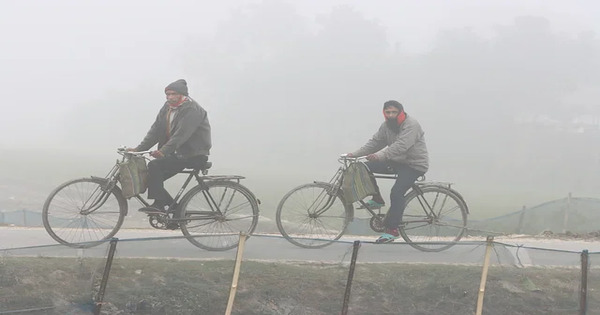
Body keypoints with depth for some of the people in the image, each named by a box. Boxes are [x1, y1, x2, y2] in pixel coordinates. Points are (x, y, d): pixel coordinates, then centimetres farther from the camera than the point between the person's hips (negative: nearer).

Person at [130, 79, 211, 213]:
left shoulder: (192, 110, -17)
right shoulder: (167, 107, 9)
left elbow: (181, 134, -29)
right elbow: (155, 130, 6)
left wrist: (163, 151, -39)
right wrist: (138, 149, -6)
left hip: (194, 155, -9)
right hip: (180, 153, 9)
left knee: (154, 165, -22)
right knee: (154, 177, -2)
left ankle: (158, 204, -21)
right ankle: (173, 207, 4)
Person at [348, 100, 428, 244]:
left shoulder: (411, 125, -22)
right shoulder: (386, 125, 5)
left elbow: (401, 146, -34)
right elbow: (375, 142, 2)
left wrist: (380, 155, -44)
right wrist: (355, 154, -10)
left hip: (414, 165, -8)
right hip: (397, 162, 8)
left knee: (397, 193, -24)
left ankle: (392, 230, -15)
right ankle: (377, 200, 8)